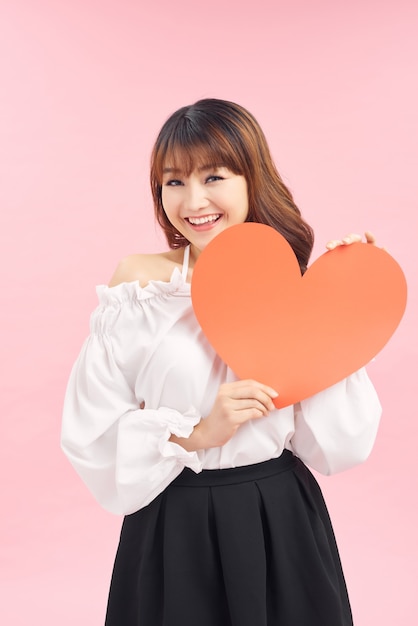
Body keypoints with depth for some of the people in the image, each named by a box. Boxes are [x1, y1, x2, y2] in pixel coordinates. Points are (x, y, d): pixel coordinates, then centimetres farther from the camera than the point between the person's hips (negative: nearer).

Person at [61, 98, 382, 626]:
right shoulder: (139, 284, -8)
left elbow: (335, 446, -7)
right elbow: (91, 436, -10)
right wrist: (198, 432, -21)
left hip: (281, 521, 2)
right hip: (174, 526, -1)